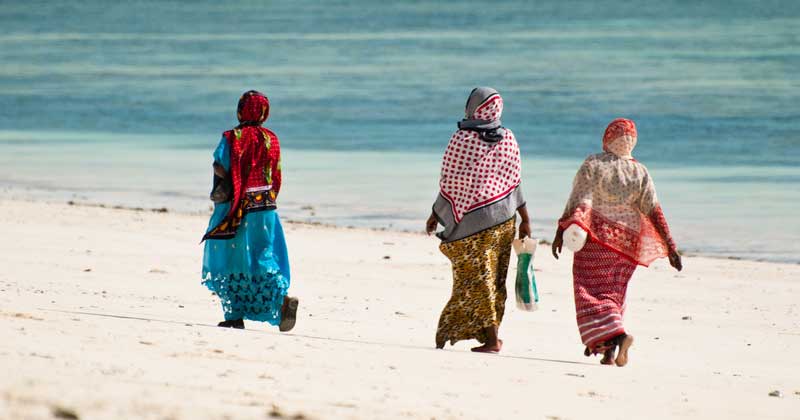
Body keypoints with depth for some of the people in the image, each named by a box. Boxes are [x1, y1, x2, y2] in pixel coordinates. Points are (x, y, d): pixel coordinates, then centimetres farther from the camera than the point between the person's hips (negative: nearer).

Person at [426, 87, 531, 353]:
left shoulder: (461, 140, -14)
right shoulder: (508, 139, -1)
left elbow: (449, 184, -10)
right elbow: (514, 181, 2)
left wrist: (435, 216, 2)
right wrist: (525, 219, 8)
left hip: (472, 221, -5)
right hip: (504, 217, 5)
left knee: (476, 280, 1)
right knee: (494, 279, 11)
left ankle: (491, 339, -4)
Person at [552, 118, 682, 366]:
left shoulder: (593, 165, -7)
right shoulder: (640, 172, 2)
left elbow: (578, 202, -14)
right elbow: (654, 211, -2)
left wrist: (562, 231, -14)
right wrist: (670, 247, -2)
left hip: (597, 236, -4)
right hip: (627, 241, 4)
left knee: (593, 291, -2)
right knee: (613, 291, 14)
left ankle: (617, 335, -25)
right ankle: (608, 352, 11)